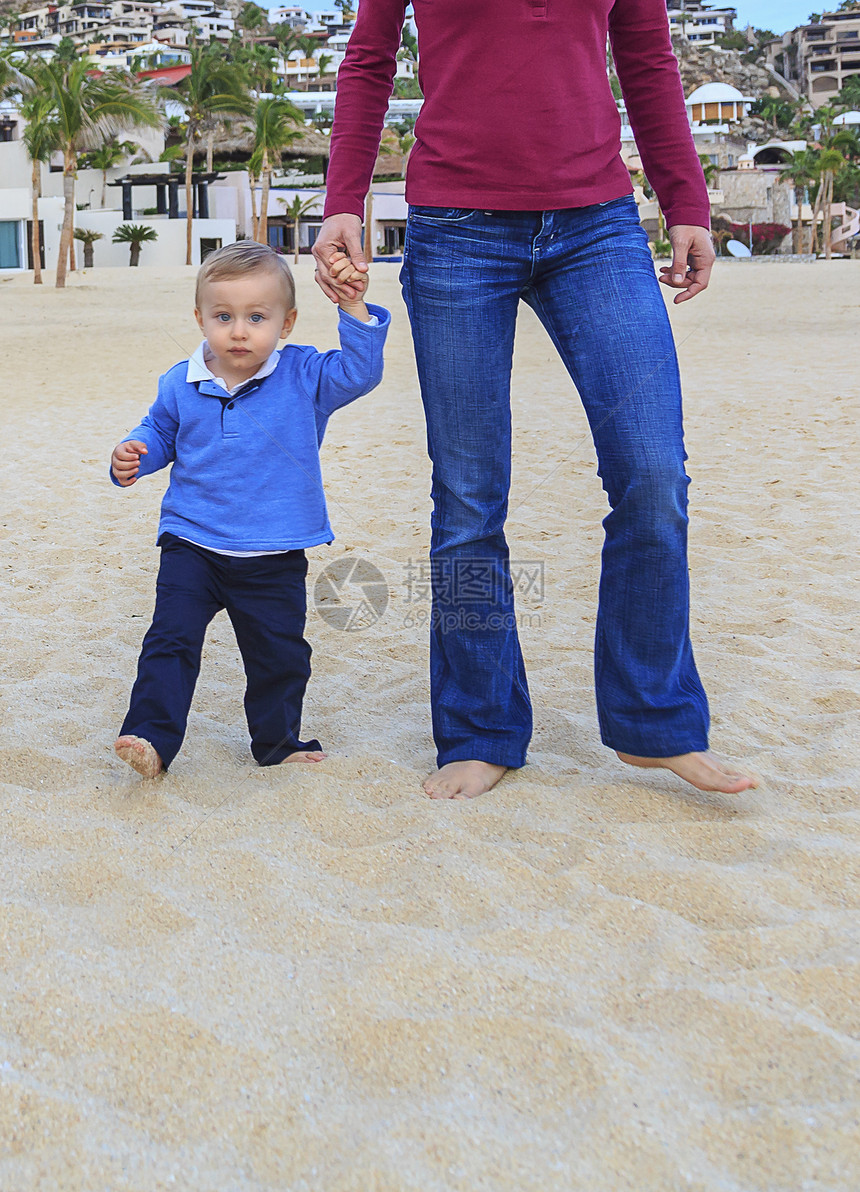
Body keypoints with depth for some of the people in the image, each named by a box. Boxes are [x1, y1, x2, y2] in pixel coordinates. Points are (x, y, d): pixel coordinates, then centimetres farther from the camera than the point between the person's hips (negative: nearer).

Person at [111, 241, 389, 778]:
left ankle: (279, 740, 31)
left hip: (274, 555, 0)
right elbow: (160, 433, 15)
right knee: (171, 638, -9)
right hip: (192, 545, 1)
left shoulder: (304, 376, -6)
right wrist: (133, 457, -4)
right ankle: (151, 737, -1)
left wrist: (354, 308, -24)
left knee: (279, 652, 11)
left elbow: (360, 372, -15)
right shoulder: (181, 385, 0)